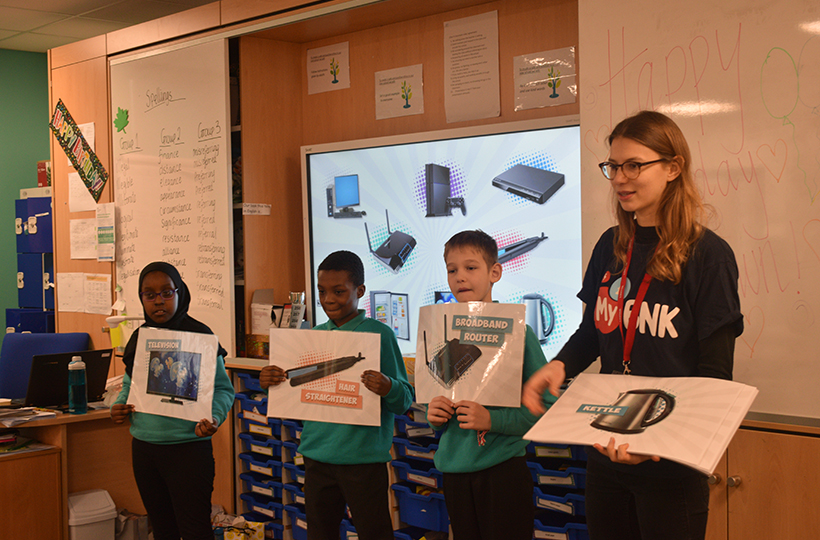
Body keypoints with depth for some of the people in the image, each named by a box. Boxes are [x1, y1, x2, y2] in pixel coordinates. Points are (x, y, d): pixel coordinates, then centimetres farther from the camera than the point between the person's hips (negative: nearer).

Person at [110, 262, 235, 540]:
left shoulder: (200, 336, -7)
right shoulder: (138, 338, 9)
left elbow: (223, 389, -6)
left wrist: (214, 417, -24)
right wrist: (119, 406, -1)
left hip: (188, 447, -6)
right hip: (143, 447, 6)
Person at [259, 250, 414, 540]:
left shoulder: (379, 334, -6)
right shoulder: (313, 336, 9)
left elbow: (405, 401, -8)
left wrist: (389, 389, -29)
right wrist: (271, 383, -4)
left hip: (363, 456, -5)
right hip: (317, 454, 5)